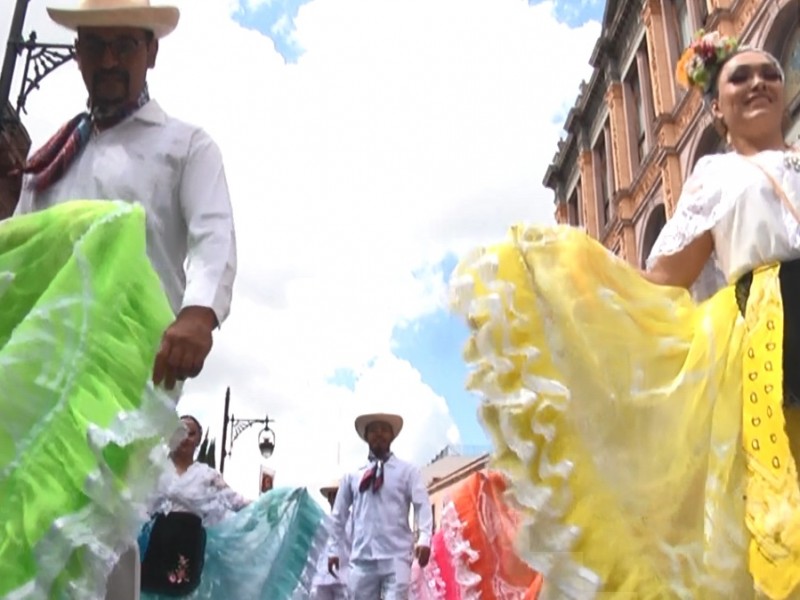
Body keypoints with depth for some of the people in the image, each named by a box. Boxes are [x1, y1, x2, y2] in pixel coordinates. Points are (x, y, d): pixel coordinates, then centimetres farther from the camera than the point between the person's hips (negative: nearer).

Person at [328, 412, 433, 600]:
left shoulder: (407, 471, 6)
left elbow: (422, 506, -4)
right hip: (362, 558, 3)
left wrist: (424, 539, -19)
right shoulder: (352, 476, 13)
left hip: (396, 557, -3)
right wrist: (334, 549, 14)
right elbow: (338, 515, 19)